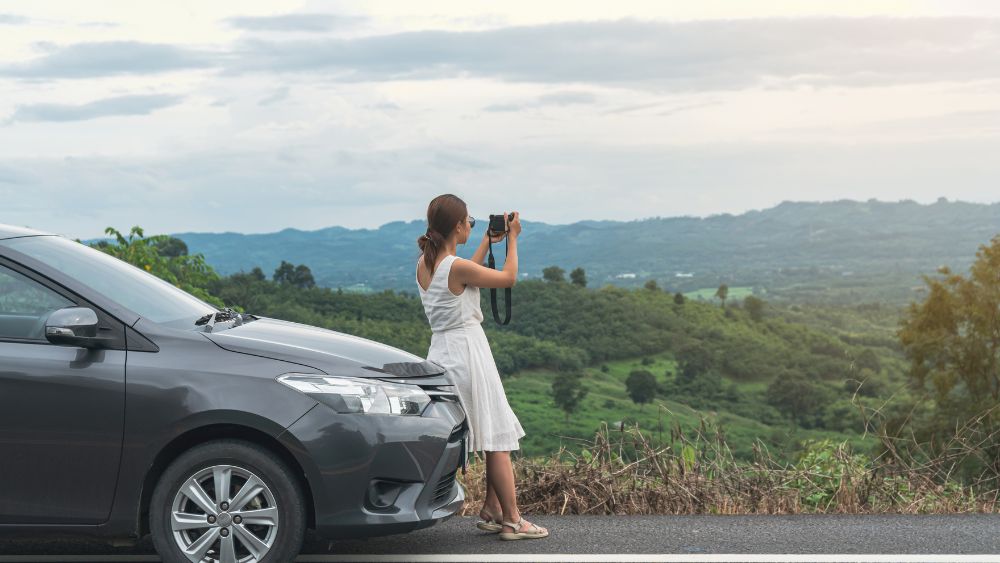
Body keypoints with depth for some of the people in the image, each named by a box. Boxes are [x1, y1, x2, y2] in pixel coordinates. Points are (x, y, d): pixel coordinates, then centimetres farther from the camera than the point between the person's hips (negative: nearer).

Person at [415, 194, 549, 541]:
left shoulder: (424, 264, 5)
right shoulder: (457, 267, -19)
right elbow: (508, 278, -5)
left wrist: (487, 243, 28)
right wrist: (512, 239, 7)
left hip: (440, 352, 8)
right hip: (467, 348, -8)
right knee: (498, 438, 0)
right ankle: (512, 521, 5)